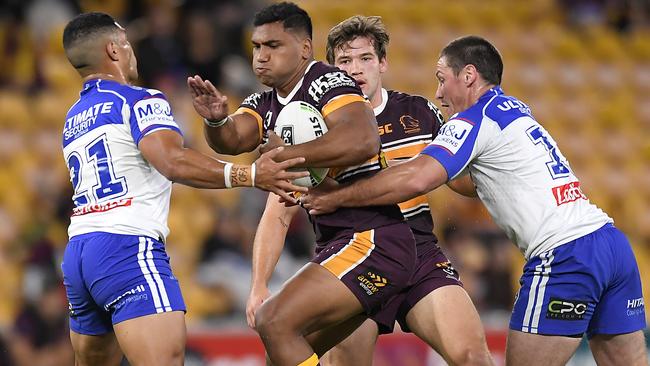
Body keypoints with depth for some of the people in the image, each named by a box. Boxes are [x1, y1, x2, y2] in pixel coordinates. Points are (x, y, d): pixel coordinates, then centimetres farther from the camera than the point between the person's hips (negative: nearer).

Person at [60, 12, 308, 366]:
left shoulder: (72, 120, 23)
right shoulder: (139, 100, -2)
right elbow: (172, 162, -20)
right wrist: (250, 175, -22)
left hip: (77, 252, 9)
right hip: (128, 247, -9)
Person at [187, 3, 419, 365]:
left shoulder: (328, 82, -11)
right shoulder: (264, 105, 14)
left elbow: (363, 141, -28)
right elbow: (231, 139, -4)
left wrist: (285, 155, -22)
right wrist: (217, 120, -27)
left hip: (374, 241, -10)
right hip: (336, 245, 10)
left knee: (274, 321, -19)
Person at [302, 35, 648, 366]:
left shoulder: (476, 120, -3)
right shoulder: (515, 110, 23)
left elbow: (416, 179, -16)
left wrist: (334, 198, -5)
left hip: (564, 257, -9)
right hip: (611, 241, 9)